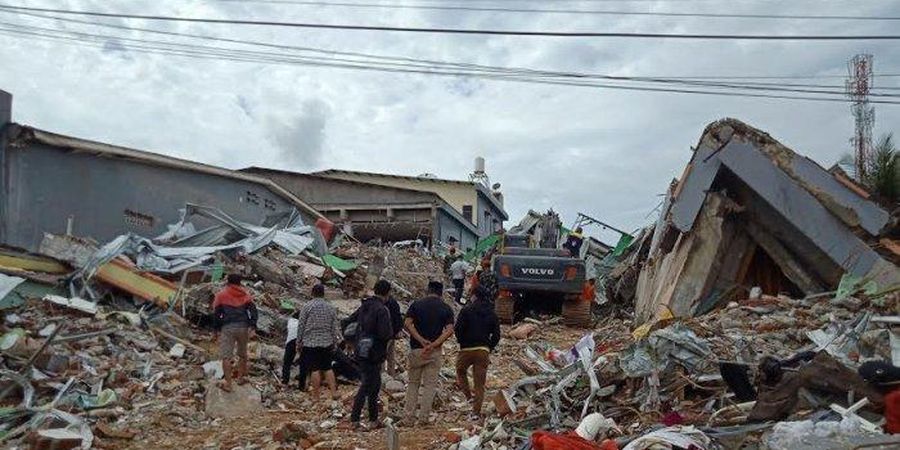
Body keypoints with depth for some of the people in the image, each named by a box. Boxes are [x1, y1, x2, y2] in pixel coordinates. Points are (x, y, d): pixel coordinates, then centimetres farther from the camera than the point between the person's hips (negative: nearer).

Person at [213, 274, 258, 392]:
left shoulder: (221, 295, 8)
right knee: (242, 354, 19)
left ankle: (228, 384, 1)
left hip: (227, 328, -3)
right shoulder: (245, 295, 12)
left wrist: (217, 329, 6)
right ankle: (240, 377, 32)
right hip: (243, 327, 3)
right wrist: (253, 327, -5)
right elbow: (253, 310, 1)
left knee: (226, 356, 1)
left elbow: (216, 313, 2)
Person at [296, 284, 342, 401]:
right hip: (327, 343, 3)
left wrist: (299, 341, 6)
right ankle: (334, 392, 10)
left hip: (310, 343, -2)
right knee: (328, 368, 13)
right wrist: (335, 342, 13)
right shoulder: (331, 308, 3)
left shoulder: (306, 307, -5)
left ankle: (315, 396, 7)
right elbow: (335, 327, 5)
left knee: (315, 369, 1)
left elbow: (301, 326, -3)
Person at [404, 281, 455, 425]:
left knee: (413, 383, 13)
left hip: (416, 349, 1)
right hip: (435, 352, 0)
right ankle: (424, 417, 9)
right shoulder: (446, 308, 2)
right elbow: (449, 331, -11)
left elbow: (407, 324, -10)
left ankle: (410, 417, 12)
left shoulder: (416, 304, 3)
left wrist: (421, 340, -13)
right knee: (430, 384, 9)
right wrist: (433, 345, -16)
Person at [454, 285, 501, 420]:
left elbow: (457, 329, -11)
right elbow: (496, 335, 5)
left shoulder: (467, 310, -6)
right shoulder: (492, 314, 7)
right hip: (483, 351, 3)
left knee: (461, 371, 24)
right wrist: (489, 348, 13)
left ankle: (469, 396, 9)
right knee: (480, 382, 6)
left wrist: (462, 342, 5)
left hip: (467, 349, -3)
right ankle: (476, 412, 5)